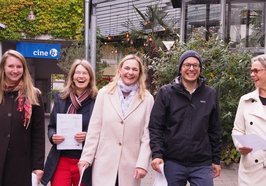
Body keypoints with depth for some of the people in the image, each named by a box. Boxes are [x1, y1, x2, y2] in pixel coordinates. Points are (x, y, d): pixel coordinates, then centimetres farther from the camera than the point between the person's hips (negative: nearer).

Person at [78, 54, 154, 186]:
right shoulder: (105, 93, 1)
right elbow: (94, 129, 2)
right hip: (104, 164, 0)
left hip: (130, 165, 0)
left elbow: (147, 134, -1)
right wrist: (86, 157, -1)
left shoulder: (147, 98, 0)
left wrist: (143, 163, -6)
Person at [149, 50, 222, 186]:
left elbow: (215, 130, 9)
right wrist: (157, 154, -13)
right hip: (172, 163, -1)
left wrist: (216, 159, 9)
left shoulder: (210, 94, 6)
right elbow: (155, 127, -3)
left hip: (202, 165, 2)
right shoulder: (166, 93, -1)